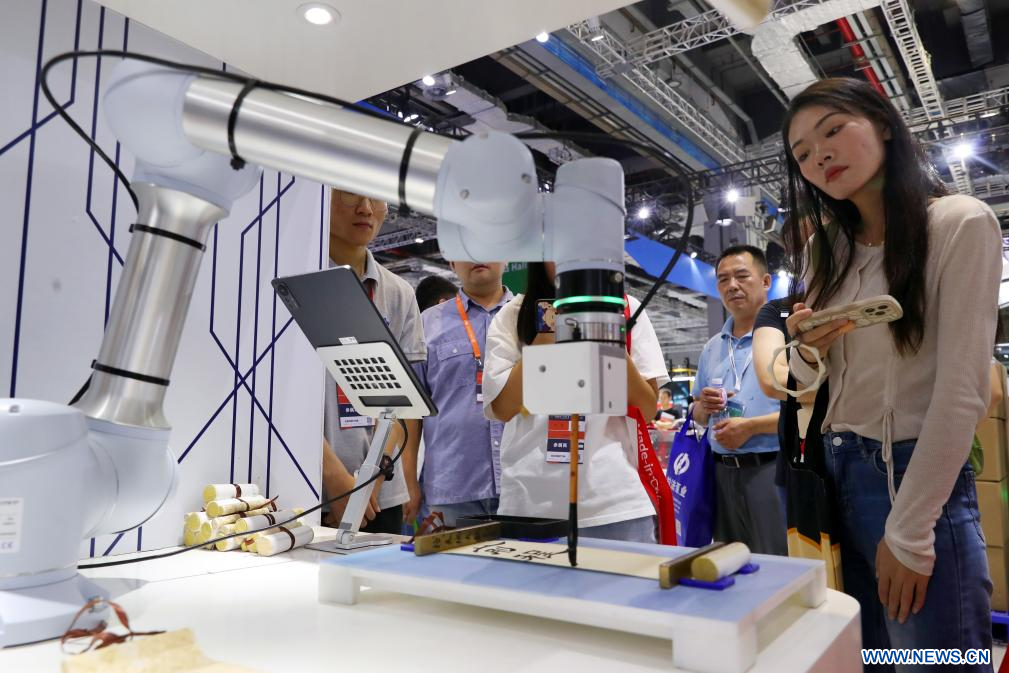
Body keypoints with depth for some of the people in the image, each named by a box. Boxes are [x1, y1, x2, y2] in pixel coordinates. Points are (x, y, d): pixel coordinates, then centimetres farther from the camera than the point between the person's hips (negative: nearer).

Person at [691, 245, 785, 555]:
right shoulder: (712, 348, 15)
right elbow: (697, 416, 21)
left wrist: (752, 426, -18)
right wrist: (704, 407, -1)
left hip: (772, 470, -6)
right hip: (723, 472, 7)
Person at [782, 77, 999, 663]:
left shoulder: (961, 224, -9)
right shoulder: (824, 251, 9)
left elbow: (963, 389, -15)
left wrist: (908, 533, -16)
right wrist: (806, 350, -9)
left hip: (919, 477, -5)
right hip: (835, 473, 6)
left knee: (928, 653, 3)